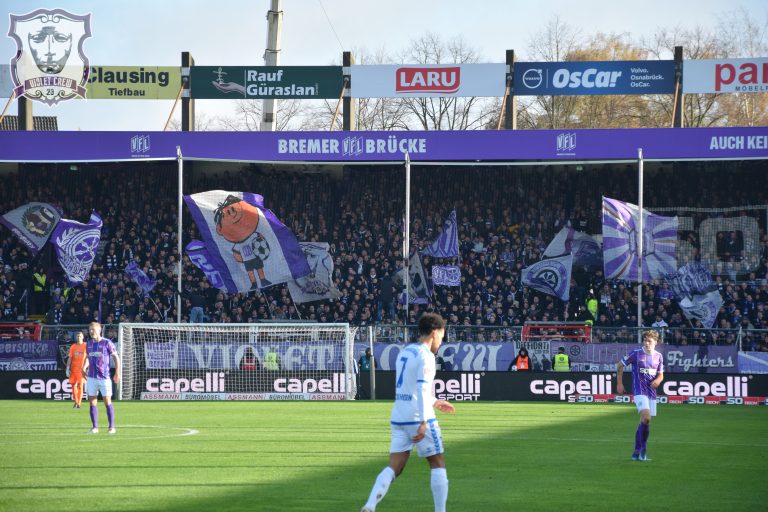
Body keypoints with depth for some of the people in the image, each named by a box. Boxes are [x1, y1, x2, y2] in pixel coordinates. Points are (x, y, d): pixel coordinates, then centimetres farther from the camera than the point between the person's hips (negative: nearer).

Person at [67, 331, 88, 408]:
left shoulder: (86, 346, 1)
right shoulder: (73, 347, 9)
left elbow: (87, 358, 0)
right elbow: (70, 358, 9)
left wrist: (84, 368, -11)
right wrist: (68, 368, 1)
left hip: (81, 369, -3)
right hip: (73, 369, 3)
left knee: (80, 385, -8)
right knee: (73, 385, 4)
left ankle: (78, 403, -6)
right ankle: (76, 402, 17)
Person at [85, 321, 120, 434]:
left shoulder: (107, 343, -5)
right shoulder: (89, 344, 11)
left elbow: (116, 358, -1)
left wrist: (117, 373, -5)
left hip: (104, 377, -5)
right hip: (92, 377, 5)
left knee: (107, 402, -2)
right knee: (92, 402, 2)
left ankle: (112, 427, 4)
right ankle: (95, 427, 7)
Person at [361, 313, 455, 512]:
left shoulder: (405, 352, 16)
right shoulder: (425, 356, -11)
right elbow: (422, 388, -21)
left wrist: (434, 402, 35)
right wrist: (424, 422, -25)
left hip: (399, 418, 7)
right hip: (418, 418, -7)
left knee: (394, 467, 3)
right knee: (438, 464, 5)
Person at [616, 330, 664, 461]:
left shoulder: (658, 356, 8)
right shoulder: (636, 353, -6)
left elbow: (661, 375, 16)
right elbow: (620, 365, 5)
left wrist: (658, 380, -7)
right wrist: (619, 383, 3)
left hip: (651, 392, 5)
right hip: (639, 391, -5)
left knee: (645, 422, 8)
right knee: (646, 417, -22)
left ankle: (637, 452, 19)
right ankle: (643, 449, -11)